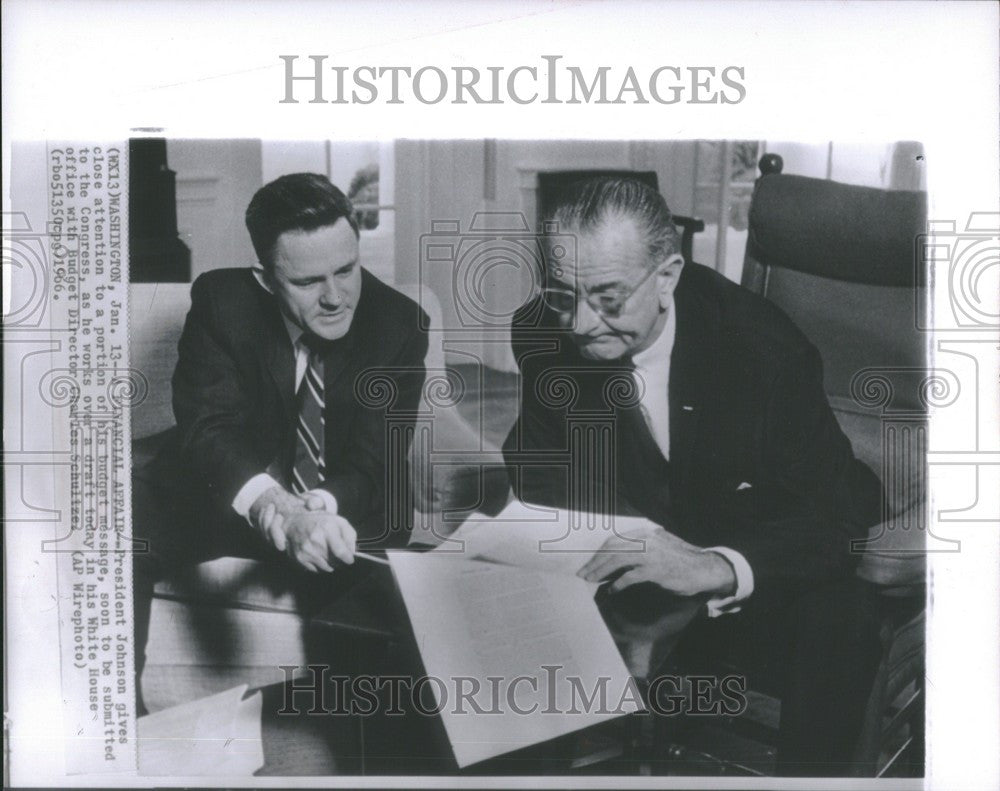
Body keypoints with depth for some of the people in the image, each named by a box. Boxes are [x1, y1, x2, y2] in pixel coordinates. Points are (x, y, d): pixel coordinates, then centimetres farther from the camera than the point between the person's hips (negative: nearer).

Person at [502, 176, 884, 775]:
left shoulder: (764, 346, -23)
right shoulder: (543, 335, -13)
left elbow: (842, 502, -23)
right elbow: (542, 479, 0)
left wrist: (717, 567, -40)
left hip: (759, 577, -3)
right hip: (629, 571, 3)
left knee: (836, 627, -31)